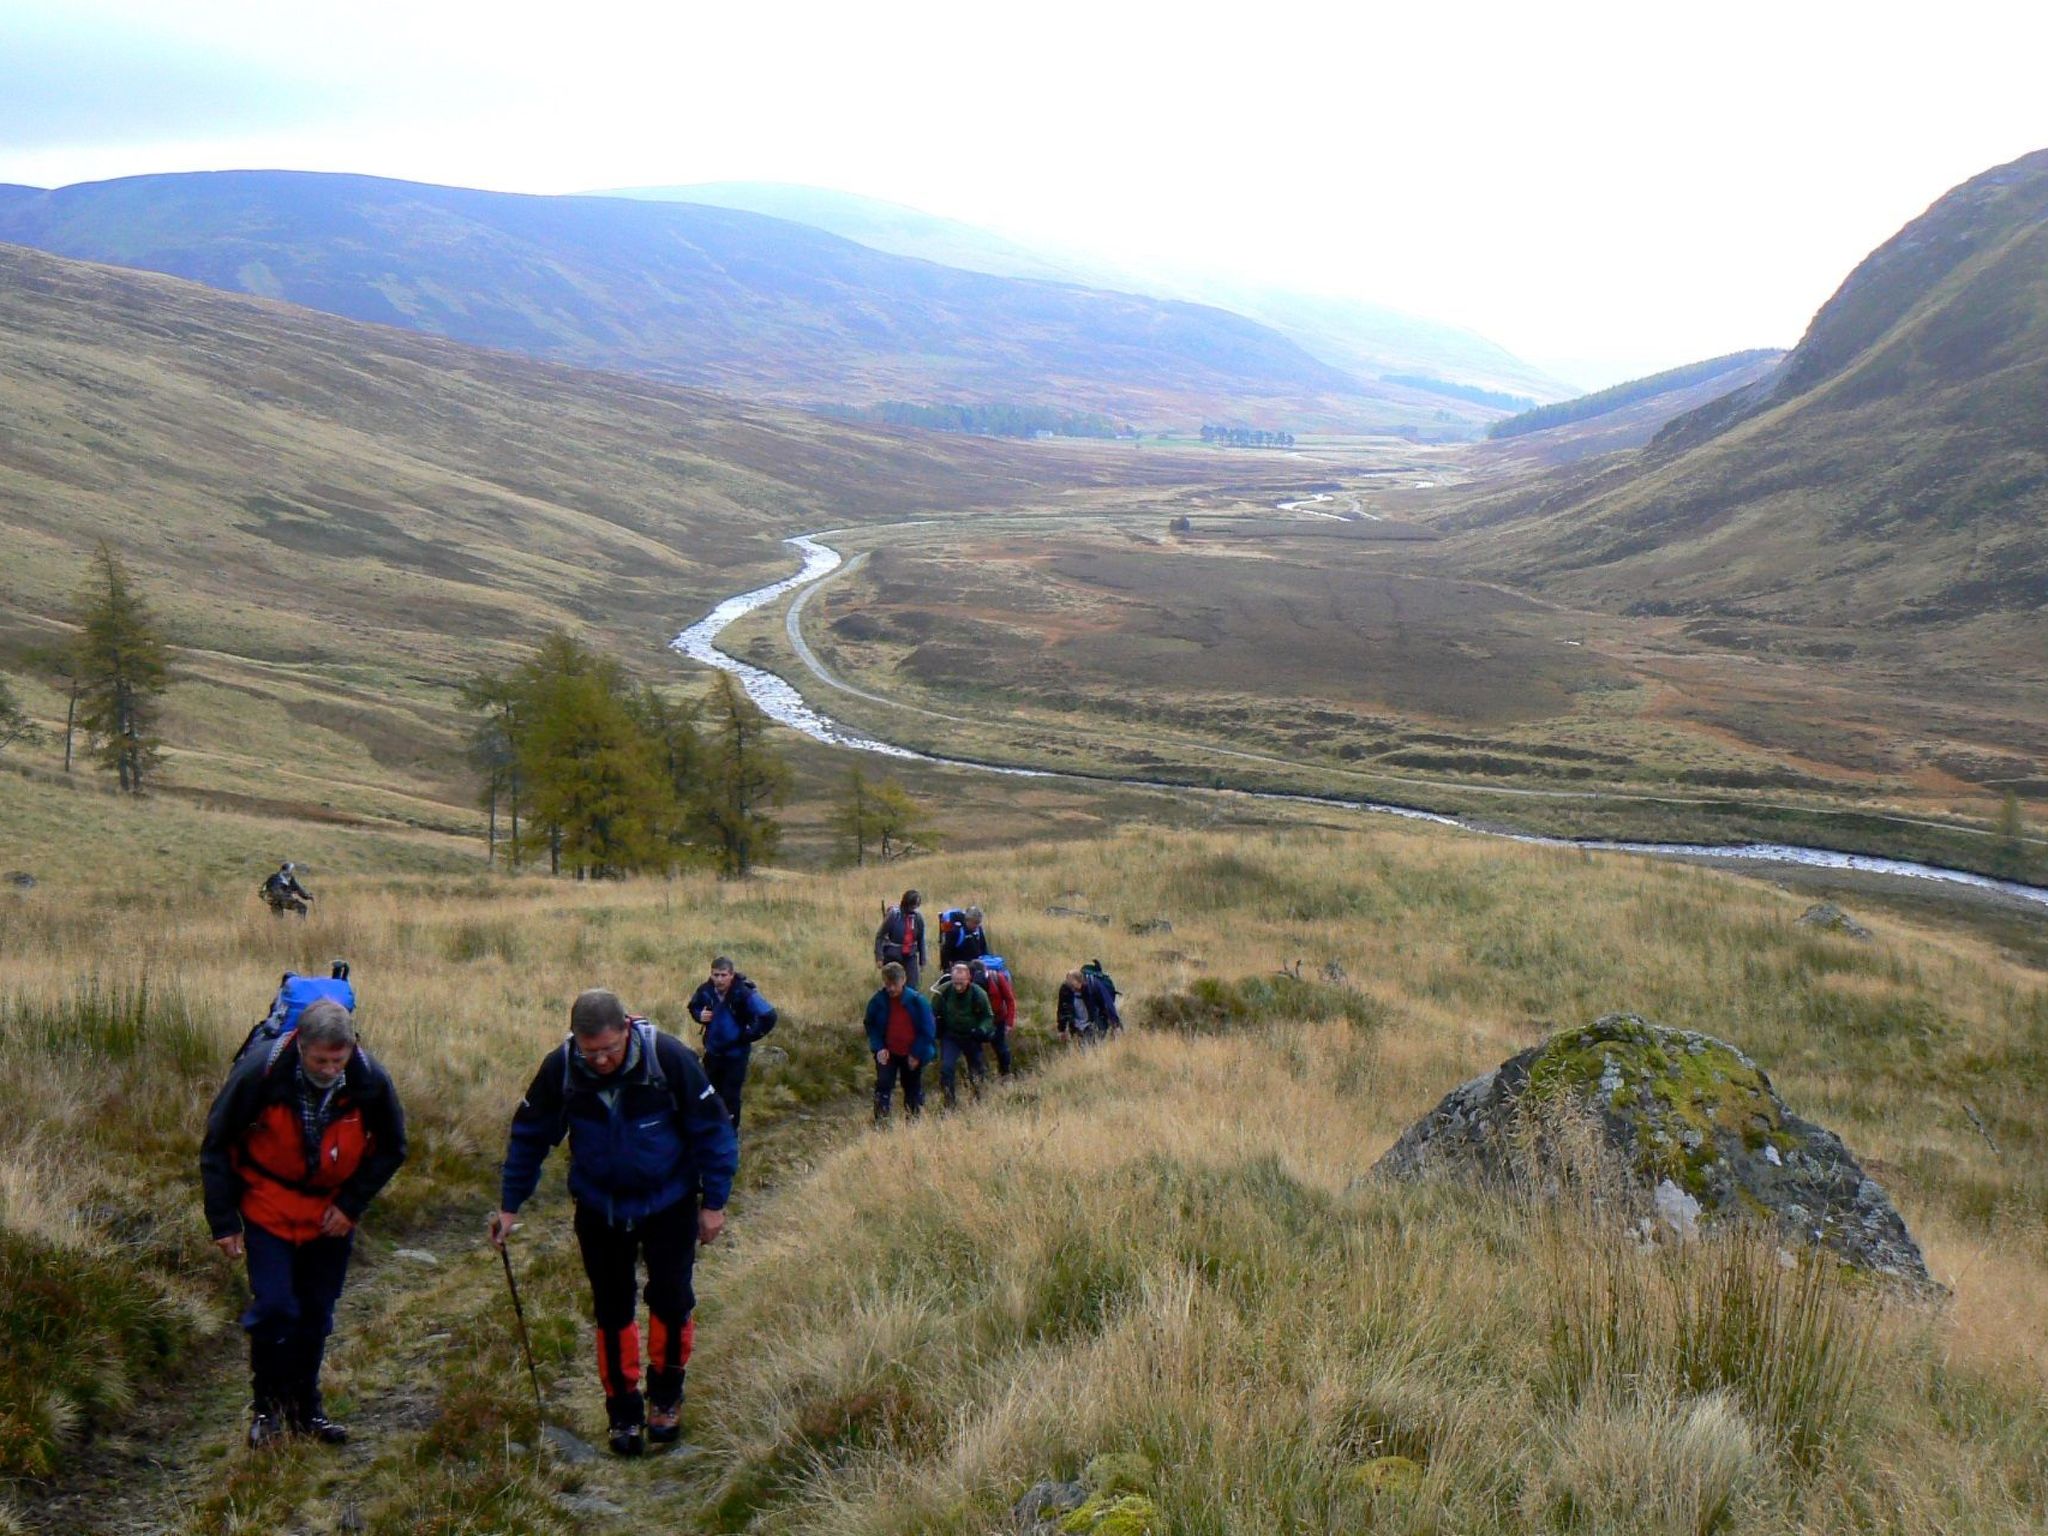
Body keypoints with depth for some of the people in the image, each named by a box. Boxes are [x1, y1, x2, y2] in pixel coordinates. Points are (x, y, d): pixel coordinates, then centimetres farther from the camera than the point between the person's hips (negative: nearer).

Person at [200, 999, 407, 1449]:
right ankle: (266, 1407, 10)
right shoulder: (259, 1073, -25)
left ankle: (305, 1406, 27)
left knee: (316, 1314, 10)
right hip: (268, 1210, -2)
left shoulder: (370, 1081, -18)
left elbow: (390, 1148, 0)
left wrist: (351, 1204, -8)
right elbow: (217, 1146, -11)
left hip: (331, 1214, 3)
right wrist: (223, 1222, -11)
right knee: (273, 1308, -11)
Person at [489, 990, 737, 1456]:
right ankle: (624, 1413, 21)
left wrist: (714, 1202, -11)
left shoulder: (668, 1058, -24)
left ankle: (666, 1395, 21)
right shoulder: (560, 1068, -18)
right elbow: (528, 1137, -2)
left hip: (669, 1203, -2)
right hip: (599, 1207, 2)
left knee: (671, 1299, -3)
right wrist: (509, 1205, 0)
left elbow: (712, 1129, -14)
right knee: (611, 1310, 7)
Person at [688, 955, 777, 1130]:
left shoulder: (744, 993, -25)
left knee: (731, 1096, 0)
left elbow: (769, 1017, -26)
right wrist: (699, 1016, -9)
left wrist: (749, 1036, -18)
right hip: (713, 1052, 5)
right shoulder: (706, 990, -11)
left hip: (736, 1054, -5)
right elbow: (693, 1006, 13)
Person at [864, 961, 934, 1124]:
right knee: (883, 1085, -14)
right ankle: (880, 1122, -13)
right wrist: (879, 1048, -9)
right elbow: (871, 1027, 4)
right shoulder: (877, 1001, -10)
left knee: (913, 1089, 12)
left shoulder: (917, 1000, -14)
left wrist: (917, 1054, -10)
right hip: (887, 1053, 0)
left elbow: (928, 1030, -8)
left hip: (912, 1055, 0)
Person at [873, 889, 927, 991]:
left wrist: (922, 962, 10)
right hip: (892, 956, -3)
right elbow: (880, 936, -9)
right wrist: (879, 957, -13)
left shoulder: (918, 917, -2)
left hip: (910, 957, 3)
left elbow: (921, 940, 8)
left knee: (912, 988, -2)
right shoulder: (893, 914, -14)